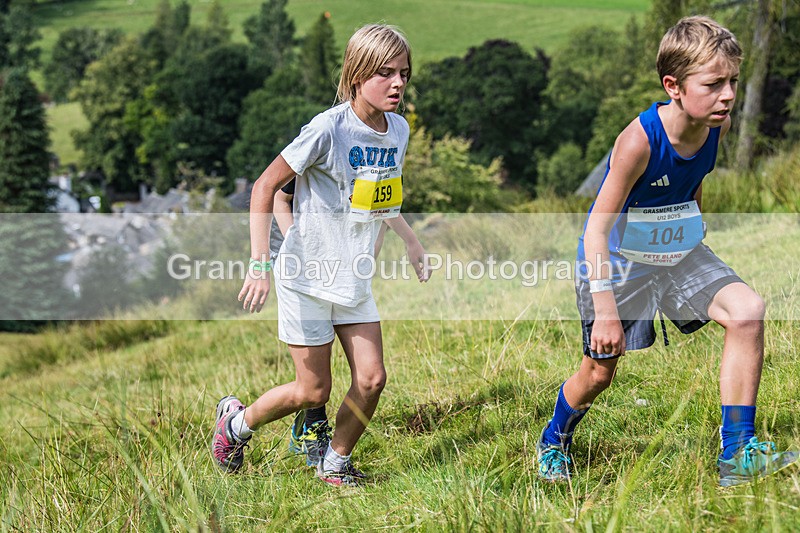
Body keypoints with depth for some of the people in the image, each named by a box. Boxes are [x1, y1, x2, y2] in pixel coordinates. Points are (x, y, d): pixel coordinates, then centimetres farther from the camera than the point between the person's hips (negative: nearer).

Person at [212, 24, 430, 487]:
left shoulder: (398, 129, 1)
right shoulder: (329, 128, -21)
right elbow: (266, 186, -16)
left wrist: (410, 240, 16)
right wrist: (259, 264, -22)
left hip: (355, 277, 6)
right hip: (308, 276, -6)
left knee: (372, 379, -1)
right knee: (313, 391, 0)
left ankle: (336, 463, 22)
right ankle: (237, 420, 27)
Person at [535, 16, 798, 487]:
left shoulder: (718, 127, -12)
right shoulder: (639, 141, -32)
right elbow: (598, 227, -28)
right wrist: (605, 309, -31)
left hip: (678, 253, 5)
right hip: (618, 259, -5)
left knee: (748, 311, -17)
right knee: (600, 372, 5)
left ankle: (738, 456, -12)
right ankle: (554, 443, 40)